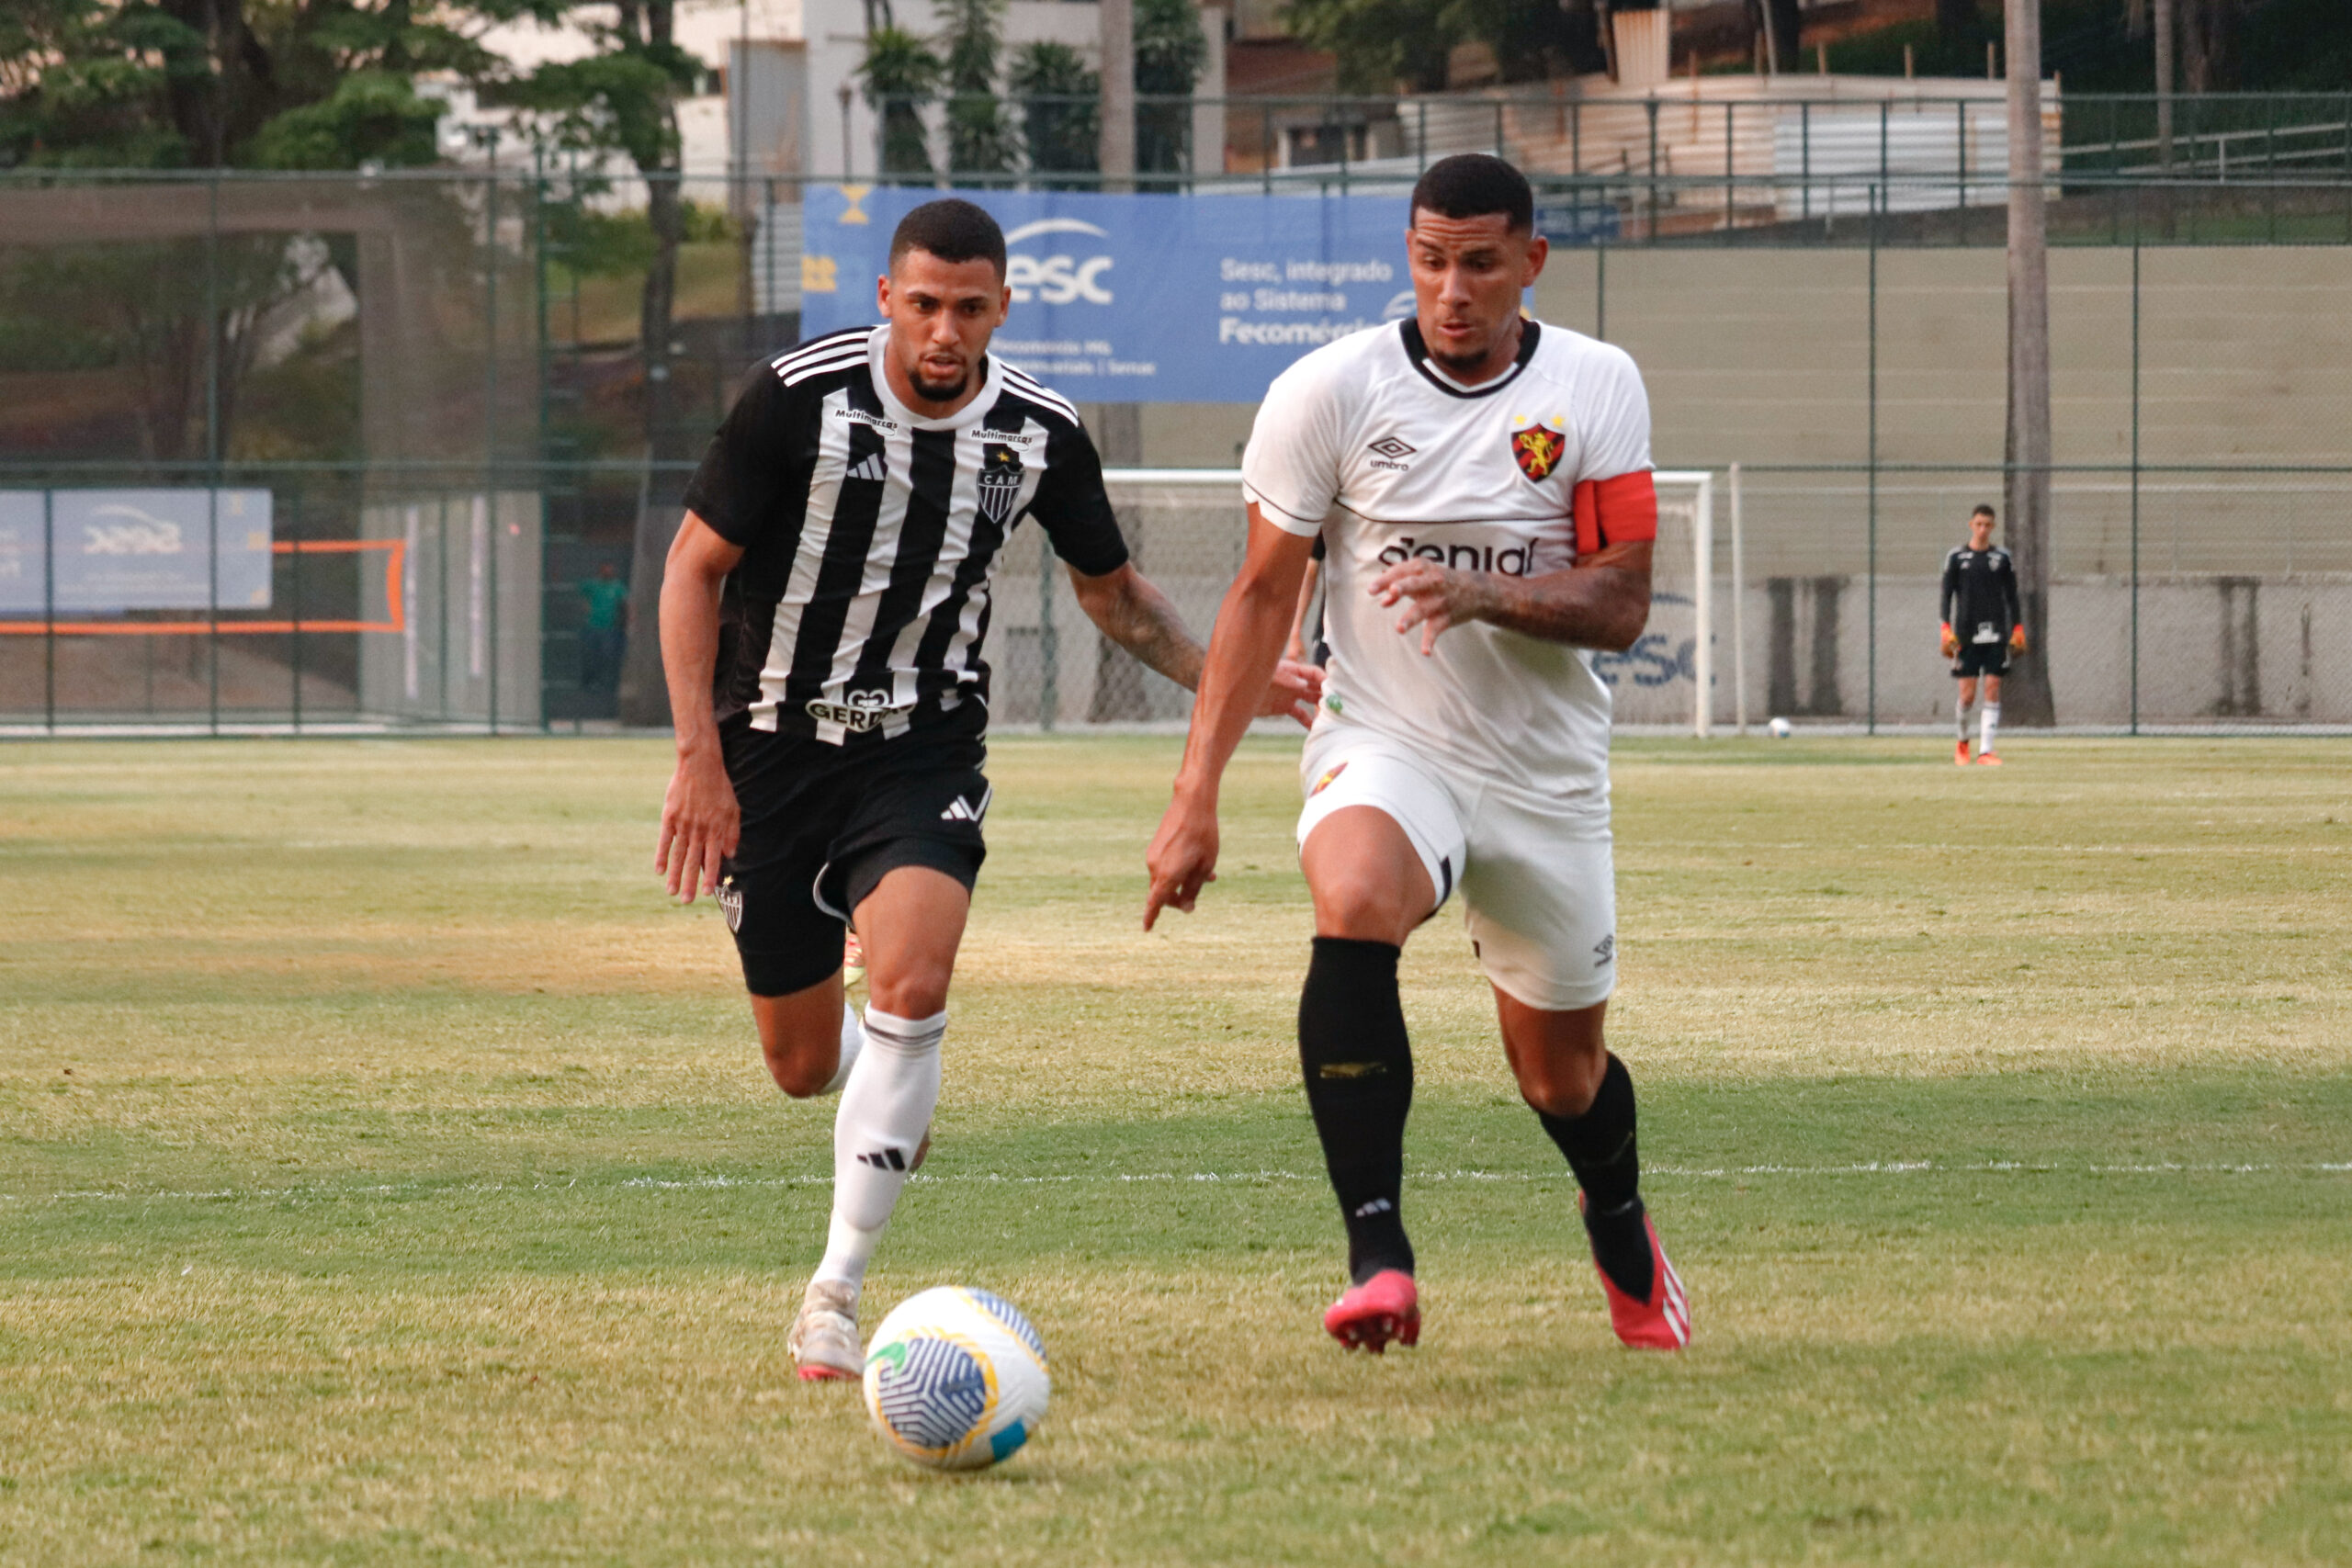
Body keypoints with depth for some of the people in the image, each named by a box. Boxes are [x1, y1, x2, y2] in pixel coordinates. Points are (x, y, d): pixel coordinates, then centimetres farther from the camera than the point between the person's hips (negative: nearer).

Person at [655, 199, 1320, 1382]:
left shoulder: (1038, 435, -5)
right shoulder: (801, 396, -15)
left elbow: (1109, 587, 13)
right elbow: (694, 565, -7)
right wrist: (698, 755, -14)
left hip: (924, 746, 1)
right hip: (773, 745, -1)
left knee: (911, 984, -26)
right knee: (803, 1064, 5)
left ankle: (836, 1290, -18)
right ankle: (887, 1090, 46)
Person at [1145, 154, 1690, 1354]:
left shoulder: (1598, 389, -5)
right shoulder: (1329, 391, -8)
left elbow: (1620, 606, -8)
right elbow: (1262, 595, -1)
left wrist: (1484, 594, -28)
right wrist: (1195, 794, -6)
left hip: (1547, 771, 2)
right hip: (1384, 747, -2)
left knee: (1560, 1072, 11)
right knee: (1353, 901, -35)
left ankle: (1621, 1226, 47)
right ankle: (1376, 1251, -37)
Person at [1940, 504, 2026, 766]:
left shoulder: (2002, 558, 8)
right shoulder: (1956, 557, 5)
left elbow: (2011, 597, 12)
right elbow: (1946, 595, 5)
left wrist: (2018, 630, 5)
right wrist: (1946, 630, -5)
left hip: (1995, 635, 1)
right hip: (1966, 634, -1)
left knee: (1992, 692, -7)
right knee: (1967, 694, -4)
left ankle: (1985, 751, -7)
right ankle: (1963, 741, 22)